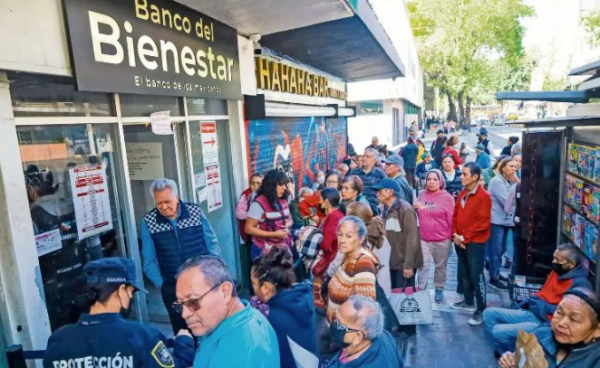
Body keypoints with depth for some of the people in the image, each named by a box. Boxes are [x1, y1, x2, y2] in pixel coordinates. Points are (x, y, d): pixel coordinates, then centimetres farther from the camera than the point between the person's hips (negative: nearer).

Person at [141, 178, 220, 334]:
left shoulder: (196, 212, -9)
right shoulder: (148, 221, -9)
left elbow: (212, 245, 0)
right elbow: (149, 260, 1)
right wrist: (160, 284, -2)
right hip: (172, 288, 0)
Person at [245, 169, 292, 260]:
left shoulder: (283, 201, 6)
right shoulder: (259, 203, -16)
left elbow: (289, 219, 19)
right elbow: (249, 229, -15)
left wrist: (287, 226, -6)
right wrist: (274, 234, -20)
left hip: (282, 249, 6)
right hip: (264, 252, -6)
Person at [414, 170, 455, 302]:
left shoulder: (447, 197, -6)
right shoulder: (422, 195, 4)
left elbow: (451, 219, -4)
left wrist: (451, 236, -1)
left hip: (441, 239, -2)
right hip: (423, 238, 2)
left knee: (441, 266, 13)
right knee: (423, 265, 3)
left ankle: (439, 289, 29)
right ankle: (421, 290, 12)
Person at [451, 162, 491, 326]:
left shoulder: (483, 196, -14)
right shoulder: (462, 194, 9)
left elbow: (482, 223, -18)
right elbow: (455, 215, 11)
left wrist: (464, 237, -15)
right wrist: (455, 234, -2)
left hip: (475, 242, -7)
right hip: (460, 241, 8)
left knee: (476, 275, -2)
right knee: (464, 273, 17)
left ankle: (481, 310, 9)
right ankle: (469, 302, 32)